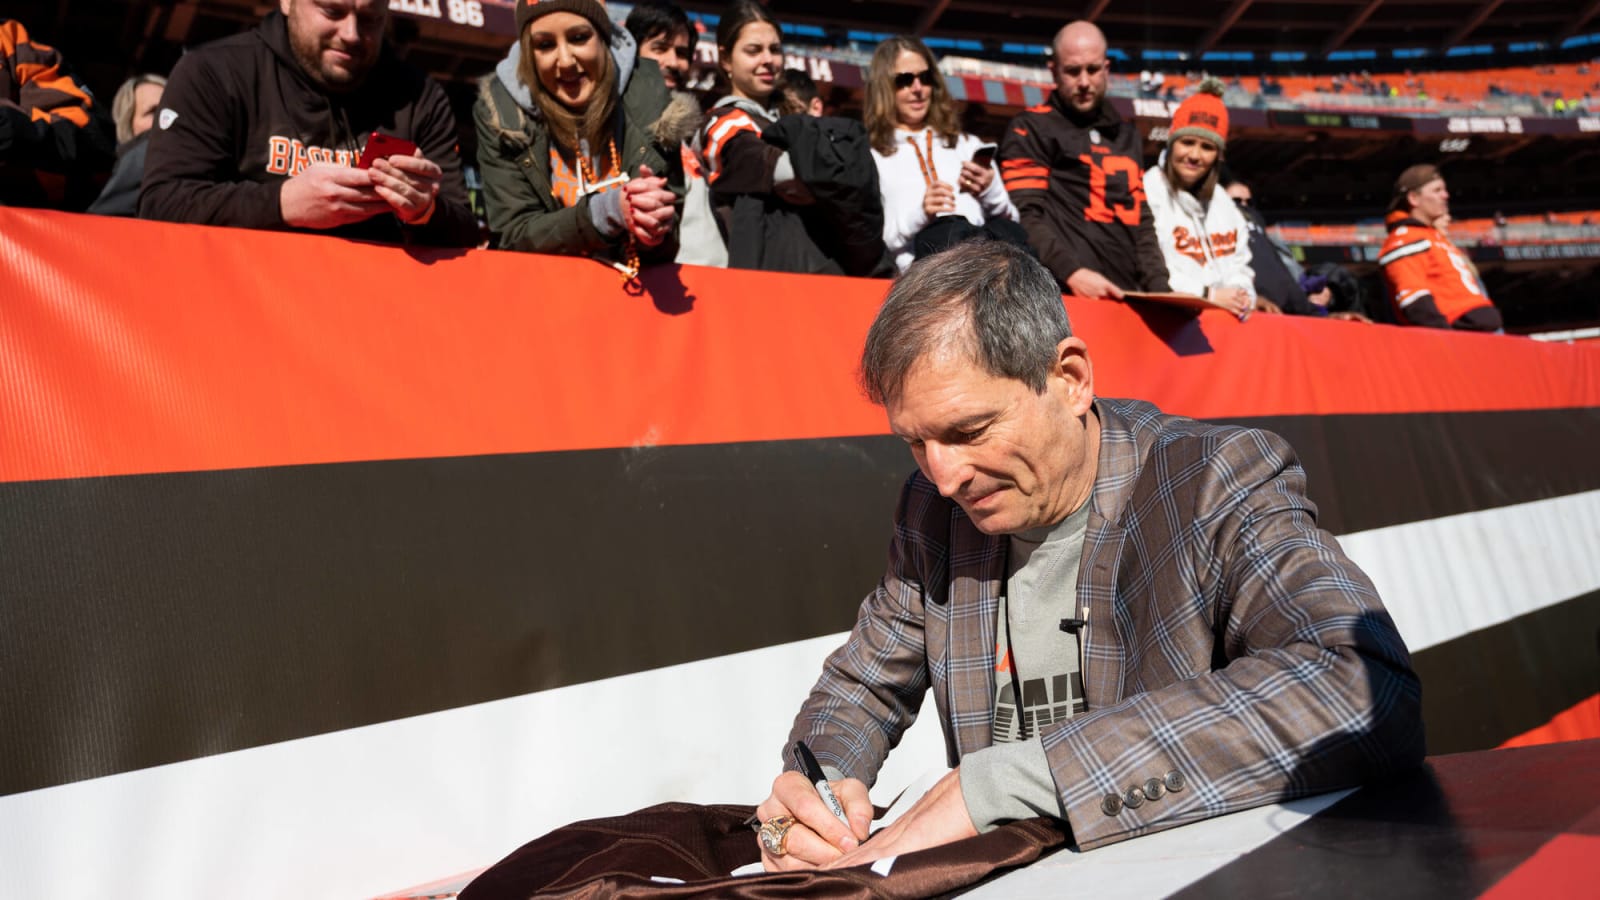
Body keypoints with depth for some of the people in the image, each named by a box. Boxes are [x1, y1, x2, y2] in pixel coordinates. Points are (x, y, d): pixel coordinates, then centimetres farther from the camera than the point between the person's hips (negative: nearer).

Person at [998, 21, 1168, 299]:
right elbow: (1025, 217, -8)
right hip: (1065, 295, -5)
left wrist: (1159, 287, 6)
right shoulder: (1030, 130, 3)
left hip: (1125, 294, 6)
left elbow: (1142, 220, 20)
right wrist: (1071, 273, -23)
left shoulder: (1127, 135, 21)